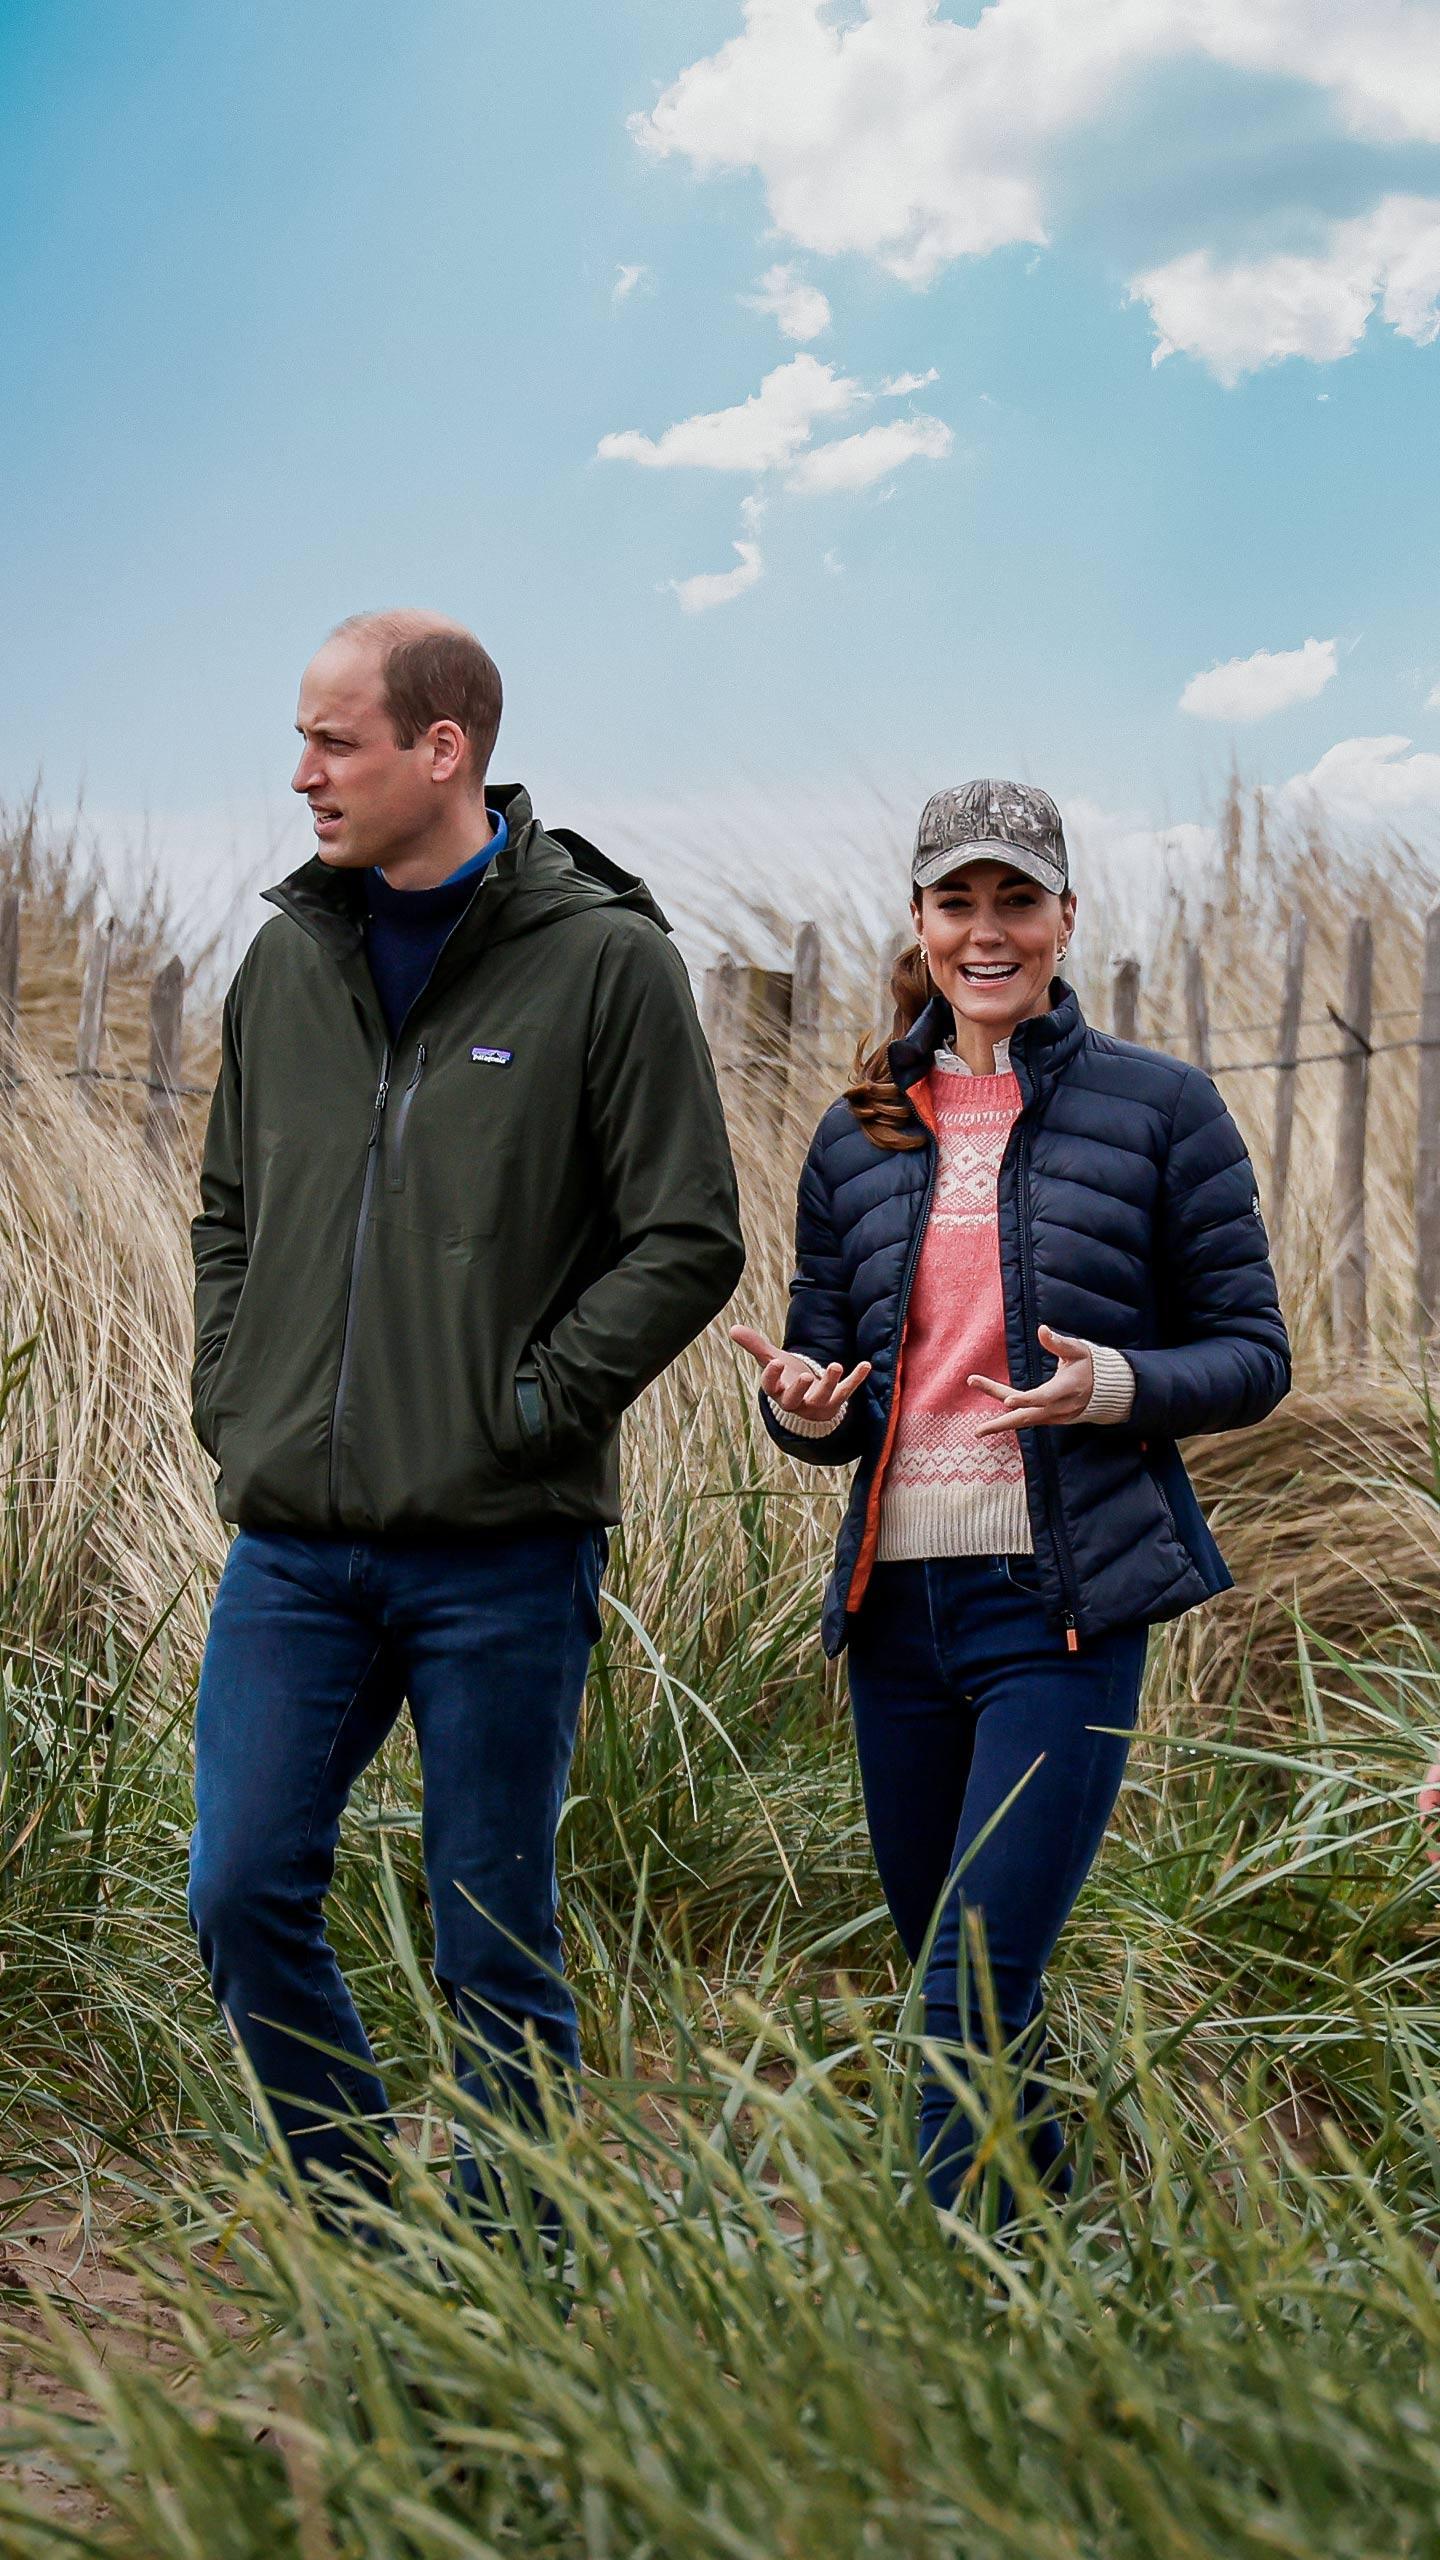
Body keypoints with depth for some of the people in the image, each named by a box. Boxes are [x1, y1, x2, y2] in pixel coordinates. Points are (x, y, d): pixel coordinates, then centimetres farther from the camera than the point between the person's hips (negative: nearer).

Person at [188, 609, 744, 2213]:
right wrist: (230, 1399, 9)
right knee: (244, 1901, 3)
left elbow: (687, 1242, -6)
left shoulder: (603, 959, -5)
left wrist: (528, 1408, -11)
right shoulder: (287, 959, 11)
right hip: (291, 1546, 5)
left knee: (495, 1946, 5)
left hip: (499, 1552, -5)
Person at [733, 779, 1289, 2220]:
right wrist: (801, 1407, -9)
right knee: (942, 1968, 15)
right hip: (897, 1601, 5)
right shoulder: (858, 1137, 10)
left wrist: (1116, 1386, -19)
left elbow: (1251, 1356, 1)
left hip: (1063, 1608, -5)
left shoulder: (1158, 1109, 0)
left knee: (979, 1983, -12)